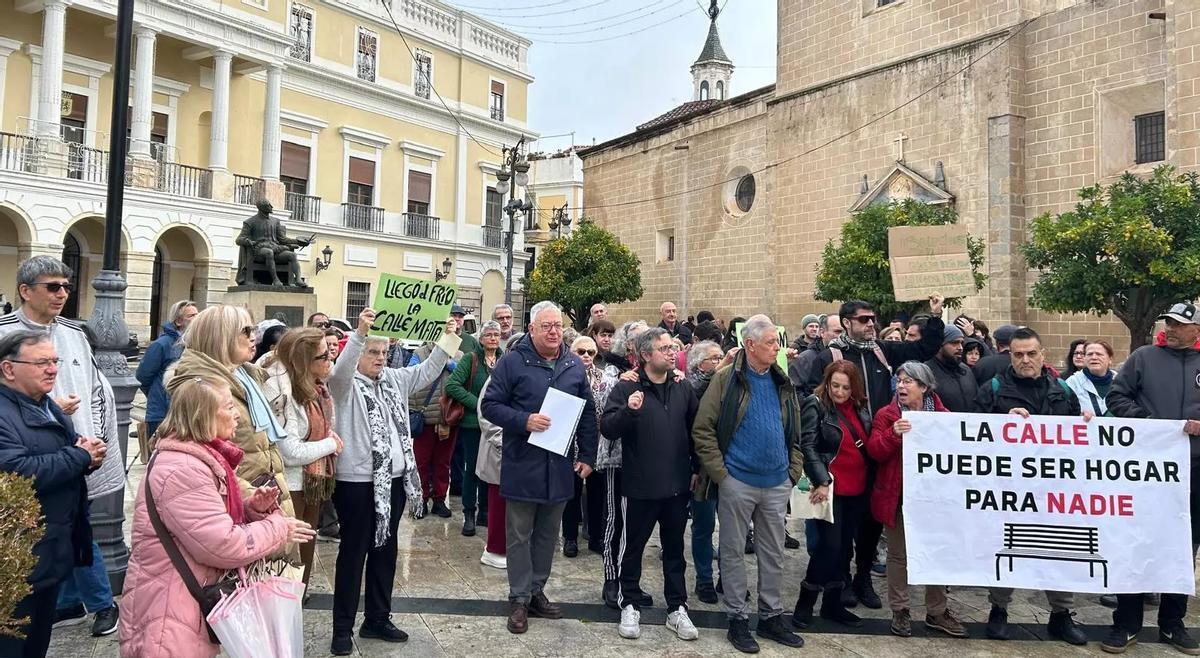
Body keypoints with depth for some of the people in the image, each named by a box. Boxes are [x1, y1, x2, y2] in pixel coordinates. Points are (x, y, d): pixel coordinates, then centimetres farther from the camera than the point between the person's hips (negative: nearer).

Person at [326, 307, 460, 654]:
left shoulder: (394, 379, 12)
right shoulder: (345, 383, -6)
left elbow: (428, 371, 11)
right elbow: (341, 368, -27)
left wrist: (448, 337, -2)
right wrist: (360, 332, -42)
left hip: (394, 479, 7)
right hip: (357, 481, -6)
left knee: (385, 550, 14)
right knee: (353, 552, 2)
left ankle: (377, 619, 27)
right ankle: (342, 628, 12)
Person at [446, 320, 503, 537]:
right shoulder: (471, 359, -6)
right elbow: (452, 385, -13)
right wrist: (477, 403, -16)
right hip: (473, 422, -3)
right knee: (472, 468, 3)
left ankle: (484, 512, 24)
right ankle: (469, 515, 15)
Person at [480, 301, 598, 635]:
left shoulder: (574, 365, 7)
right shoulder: (512, 362, -6)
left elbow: (588, 413, 12)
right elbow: (491, 405, -8)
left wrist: (587, 456, 7)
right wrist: (524, 421, -22)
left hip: (560, 467, 4)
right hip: (522, 466, -4)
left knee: (548, 535, 15)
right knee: (520, 536, 5)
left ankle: (537, 592, 29)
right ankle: (519, 599, 17)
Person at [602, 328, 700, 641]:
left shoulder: (683, 389, 5)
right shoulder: (627, 388, -8)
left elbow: (695, 430, 13)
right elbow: (606, 429, -15)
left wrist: (698, 469, 11)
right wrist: (628, 410, -32)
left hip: (677, 486, 4)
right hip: (639, 486, -3)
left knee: (675, 550, 14)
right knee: (633, 547, 11)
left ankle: (677, 608, 25)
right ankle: (630, 605, 26)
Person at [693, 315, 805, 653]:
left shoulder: (783, 382, 7)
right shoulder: (726, 379, -9)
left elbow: (795, 433, 14)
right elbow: (702, 429, -10)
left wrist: (793, 471, 6)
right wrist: (719, 472, -12)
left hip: (777, 484, 5)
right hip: (737, 482, -5)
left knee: (773, 552, 14)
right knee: (734, 551, 7)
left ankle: (771, 616, 28)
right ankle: (737, 618, 20)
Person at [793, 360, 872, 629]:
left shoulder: (859, 409, 10)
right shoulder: (815, 405, -8)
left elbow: (868, 446, 15)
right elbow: (808, 446, -13)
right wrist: (821, 481, -20)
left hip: (856, 489, 6)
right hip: (830, 487, -6)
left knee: (845, 546, 11)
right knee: (830, 545, -9)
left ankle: (833, 604, 22)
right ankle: (805, 603, 5)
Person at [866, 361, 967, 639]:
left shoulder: (942, 415, 4)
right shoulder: (886, 415, -2)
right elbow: (874, 451, -11)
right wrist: (893, 434, -26)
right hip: (897, 496, -2)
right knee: (898, 554, 6)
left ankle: (937, 612, 24)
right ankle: (900, 611, 19)